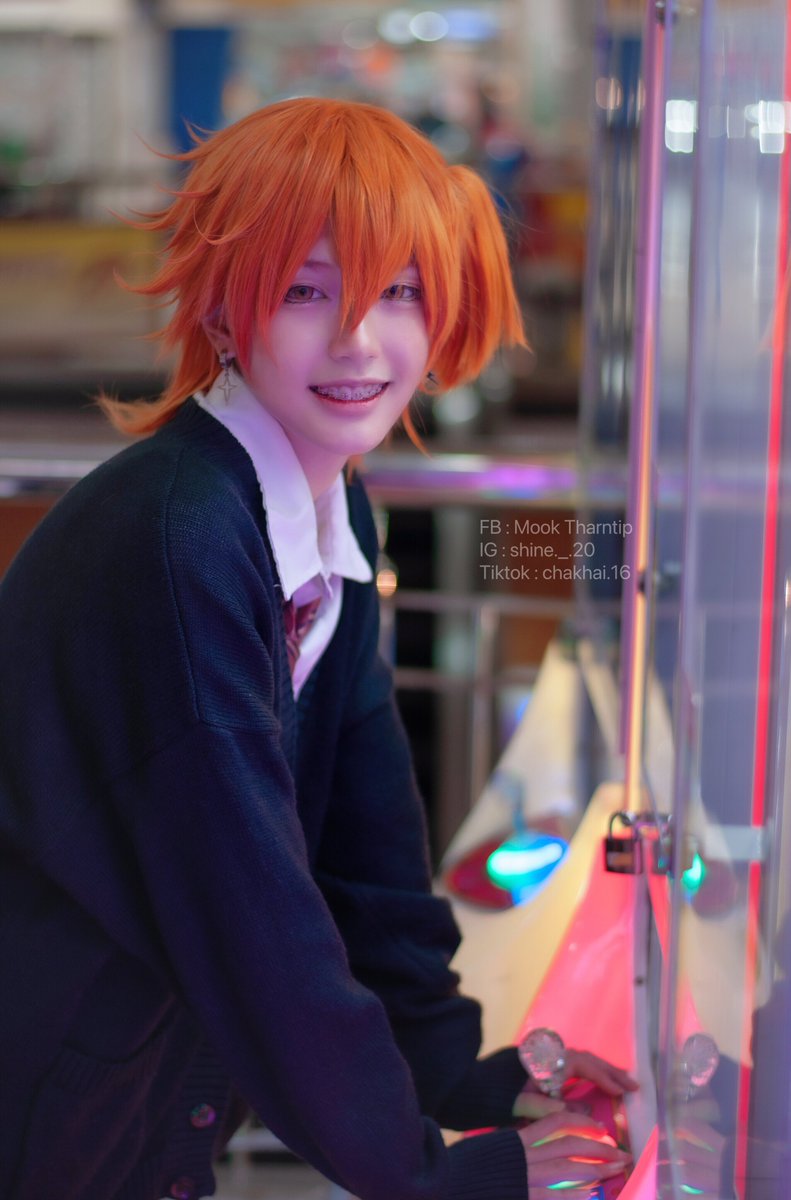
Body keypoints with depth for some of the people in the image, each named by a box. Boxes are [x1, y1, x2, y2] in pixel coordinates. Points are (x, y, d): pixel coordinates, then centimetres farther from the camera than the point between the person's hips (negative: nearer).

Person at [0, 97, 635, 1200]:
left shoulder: (340, 514, 0)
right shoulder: (177, 538, -27)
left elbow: (366, 829, 4)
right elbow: (246, 898, -26)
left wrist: (459, 1063, 0)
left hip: (166, 1063, 8)